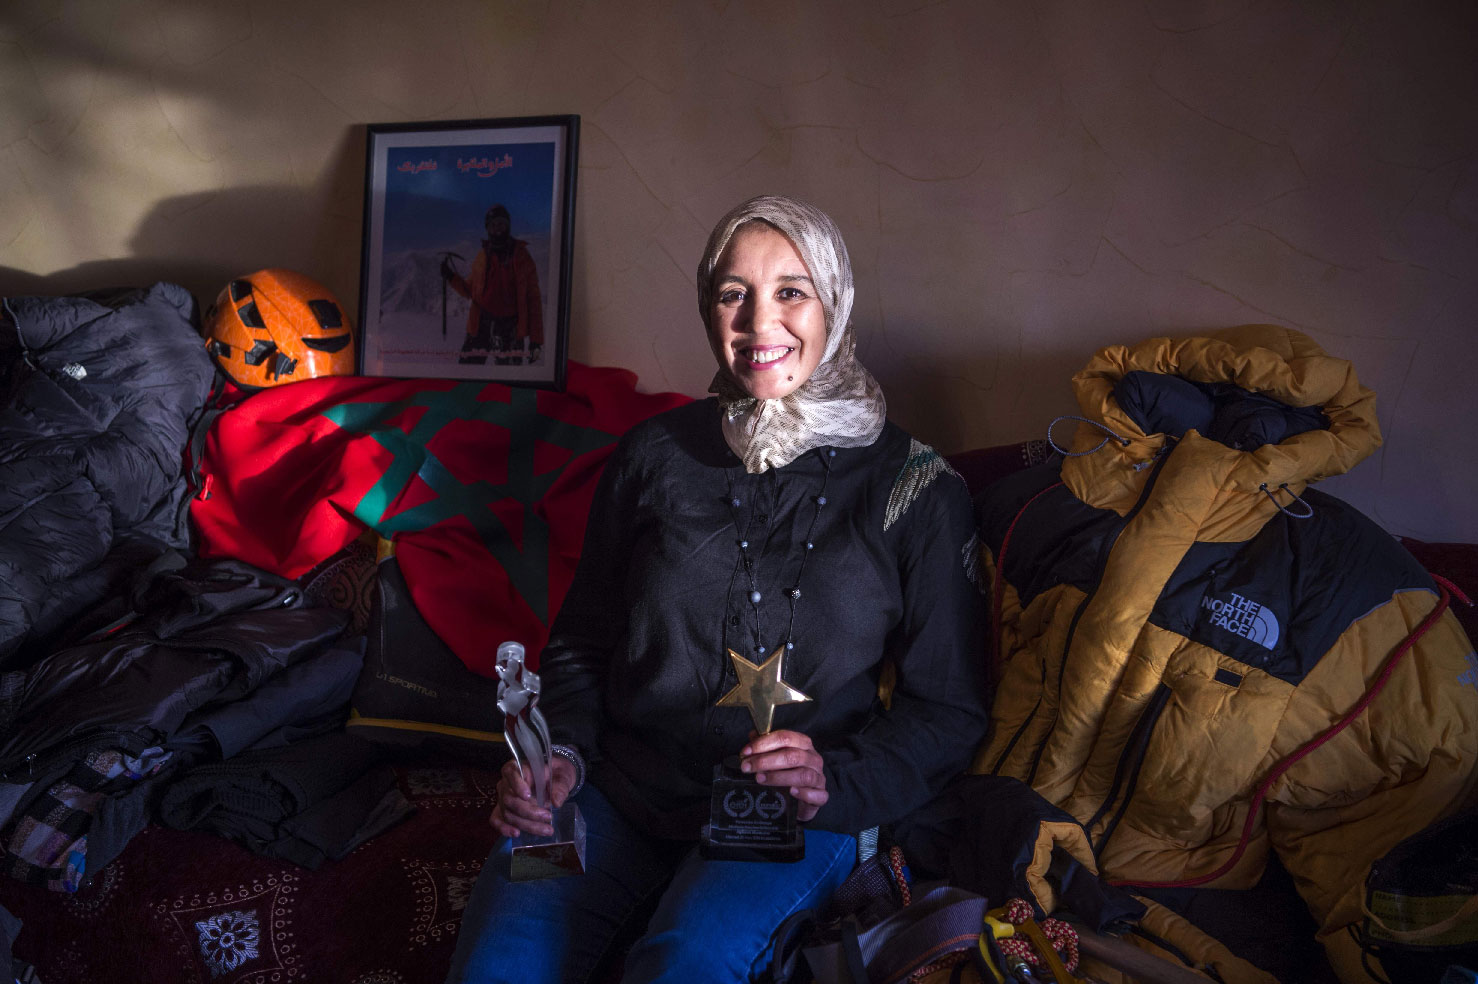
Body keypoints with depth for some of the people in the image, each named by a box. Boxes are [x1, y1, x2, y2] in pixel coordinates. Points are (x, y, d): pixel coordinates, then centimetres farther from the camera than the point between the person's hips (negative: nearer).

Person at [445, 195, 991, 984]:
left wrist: (837, 784, -15)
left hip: (795, 818, -2)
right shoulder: (654, 454, 7)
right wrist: (560, 752, -4)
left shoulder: (914, 487, -1)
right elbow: (582, 639, 15)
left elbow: (949, 712, 1)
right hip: (622, 782, 2)